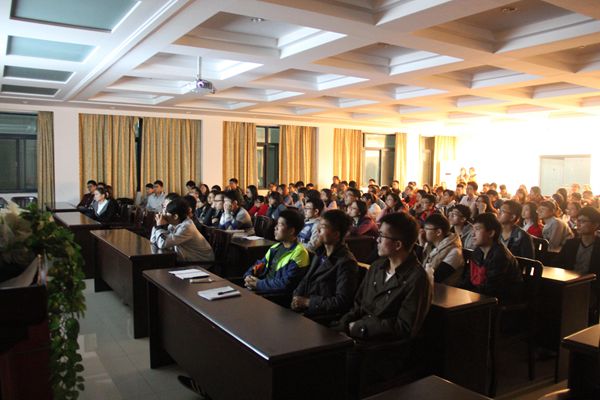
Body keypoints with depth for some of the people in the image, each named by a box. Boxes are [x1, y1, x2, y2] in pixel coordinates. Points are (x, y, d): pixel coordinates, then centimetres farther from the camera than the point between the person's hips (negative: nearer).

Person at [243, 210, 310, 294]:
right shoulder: (275, 247, 14)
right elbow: (259, 265, 18)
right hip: (265, 289, 8)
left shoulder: (299, 253, -14)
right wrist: (248, 276, -4)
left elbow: (285, 284, -20)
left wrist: (258, 284, -14)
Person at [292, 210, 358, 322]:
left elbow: (342, 302, -17)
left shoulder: (346, 263, -14)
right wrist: (296, 298, -2)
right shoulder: (320, 253, 13)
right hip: (303, 309, 8)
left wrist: (307, 302, -15)